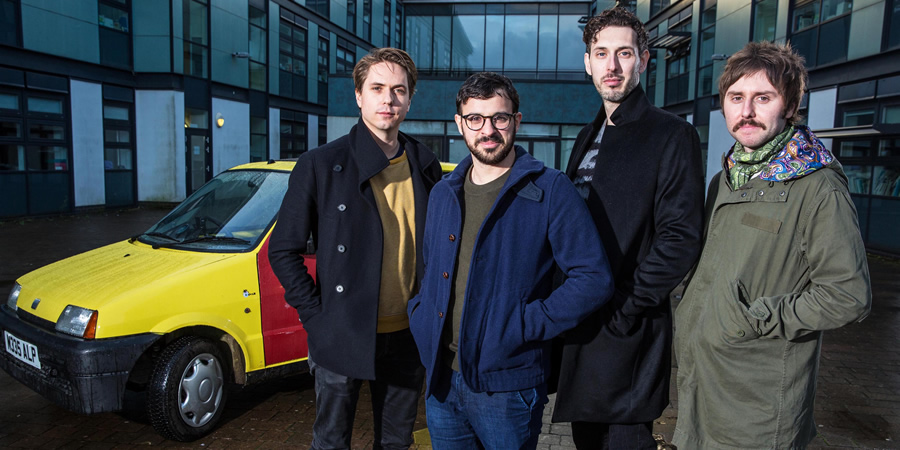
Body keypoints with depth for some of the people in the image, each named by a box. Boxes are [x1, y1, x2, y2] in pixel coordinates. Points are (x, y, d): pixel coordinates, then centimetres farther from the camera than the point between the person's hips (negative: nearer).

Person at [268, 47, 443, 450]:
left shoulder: (425, 166, 2)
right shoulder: (320, 165, -9)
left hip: (407, 337, 4)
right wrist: (316, 316, -10)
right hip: (342, 337, -3)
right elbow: (283, 250, -5)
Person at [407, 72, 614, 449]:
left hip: (506, 386, -5)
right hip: (441, 381, 5)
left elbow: (594, 278, -13)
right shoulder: (443, 193, 8)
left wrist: (526, 326, -17)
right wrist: (422, 318, 3)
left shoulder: (550, 191, -9)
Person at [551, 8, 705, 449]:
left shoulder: (672, 135, -9)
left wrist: (625, 308, -17)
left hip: (628, 333, -7)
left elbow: (680, 239, -16)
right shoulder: (588, 138, 14)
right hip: (579, 326, 7)